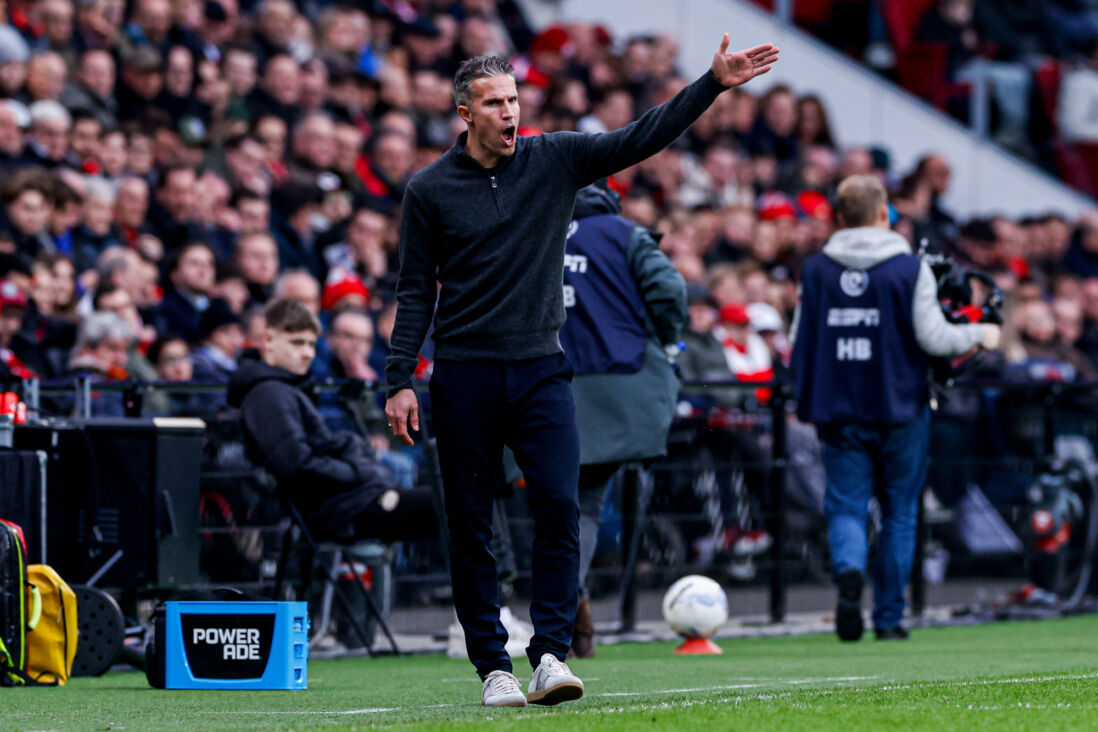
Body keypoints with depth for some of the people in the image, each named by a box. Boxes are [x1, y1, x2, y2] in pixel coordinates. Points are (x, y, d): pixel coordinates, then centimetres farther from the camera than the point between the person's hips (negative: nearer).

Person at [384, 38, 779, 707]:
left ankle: (551, 653, -12)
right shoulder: (429, 190, 1)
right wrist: (401, 381, -4)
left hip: (540, 368, 1)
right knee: (471, 527, 1)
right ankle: (493, 666, 9)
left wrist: (714, 83, -11)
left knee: (560, 505, -14)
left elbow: (643, 138, -1)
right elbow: (416, 291, 3)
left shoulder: (555, 161, 4)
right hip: (464, 375, -1)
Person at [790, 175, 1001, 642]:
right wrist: (979, 335, 6)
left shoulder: (815, 270, 0)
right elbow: (933, 339, -11)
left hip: (839, 411, 1)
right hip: (899, 408, -1)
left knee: (845, 508, 4)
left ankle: (848, 570, -28)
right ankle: (889, 618, 13)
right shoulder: (910, 269, -7)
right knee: (899, 513, 11)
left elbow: (797, 345, 2)